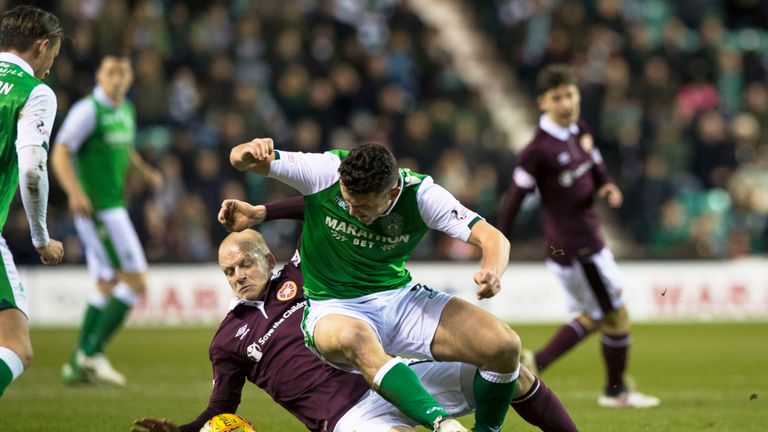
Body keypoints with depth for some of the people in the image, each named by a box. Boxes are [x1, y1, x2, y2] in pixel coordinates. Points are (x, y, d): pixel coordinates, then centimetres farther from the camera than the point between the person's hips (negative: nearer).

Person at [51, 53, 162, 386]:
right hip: (96, 207, -9)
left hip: (113, 206, 9)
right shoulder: (87, 110, -13)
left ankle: (79, 364, 15)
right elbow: (60, 153, -20)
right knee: (135, 282, -12)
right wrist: (75, 192, -34)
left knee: (108, 288, 12)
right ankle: (92, 353, -10)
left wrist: (145, 171, 16)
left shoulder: (126, 110, 13)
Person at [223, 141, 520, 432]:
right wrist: (247, 153, -37)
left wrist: (492, 272, -42)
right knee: (356, 338, -44)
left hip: (400, 297, 3)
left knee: (505, 346, -17)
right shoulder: (325, 171, -17)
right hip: (333, 309, -3)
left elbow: (493, 238, -18)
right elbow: (239, 159, -11)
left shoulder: (420, 194, -13)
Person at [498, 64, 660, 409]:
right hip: (574, 245, -9)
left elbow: (595, 167, 18)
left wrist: (607, 186, -5)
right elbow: (515, 196, -16)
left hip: (588, 235, 9)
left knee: (594, 317, 19)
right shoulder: (539, 150, -21)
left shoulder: (579, 130, 4)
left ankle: (536, 362, 22)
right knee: (616, 315, 4)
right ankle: (616, 391, 20)